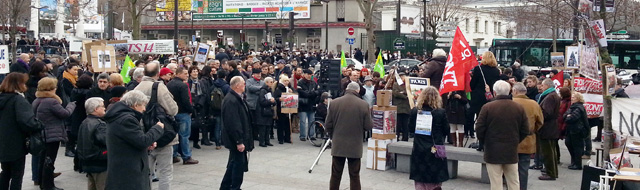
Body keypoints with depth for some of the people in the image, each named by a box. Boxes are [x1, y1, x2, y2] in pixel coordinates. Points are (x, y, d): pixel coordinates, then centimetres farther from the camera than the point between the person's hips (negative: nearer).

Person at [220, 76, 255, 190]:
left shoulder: (237, 98, 12)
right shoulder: (231, 101, -21)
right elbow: (233, 123, -25)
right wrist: (239, 141, -24)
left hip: (240, 138, 11)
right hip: (236, 139, -11)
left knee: (235, 163, 18)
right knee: (239, 164, -3)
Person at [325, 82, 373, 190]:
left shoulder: (334, 103, -5)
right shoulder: (363, 105, -10)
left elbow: (327, 125, -1)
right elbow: (368, 126, -8)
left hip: (338, 145, 2)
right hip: (355, 146, -1)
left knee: (335, 175, 10)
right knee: (354, 176, 7)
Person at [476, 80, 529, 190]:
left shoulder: (487, 107, -10)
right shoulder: (519, 108, 0)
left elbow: (479, 128, -9)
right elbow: (525, 131, 3)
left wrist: (484, 142, 9)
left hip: (493, 151, -3)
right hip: (512, 152, 3)